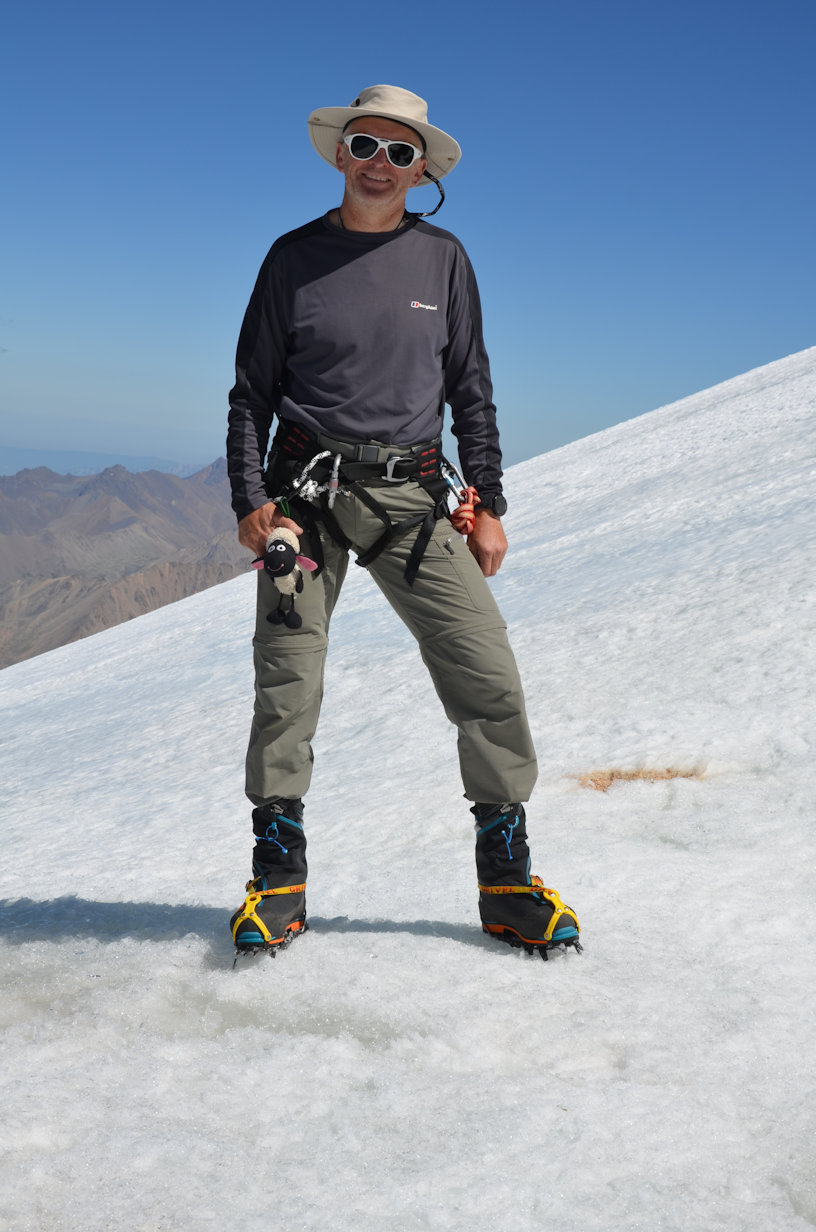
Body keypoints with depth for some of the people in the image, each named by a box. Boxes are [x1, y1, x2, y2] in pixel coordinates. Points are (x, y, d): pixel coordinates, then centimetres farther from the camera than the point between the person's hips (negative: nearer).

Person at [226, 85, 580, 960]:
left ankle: (506, 876, 5)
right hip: (306, 490, -1)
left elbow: (471, 391, 13)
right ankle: (278, 876, 9)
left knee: (488, 675, -8)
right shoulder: (295, 257, 7)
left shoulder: (442, 259, 10)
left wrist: (487, 503, 7)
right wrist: (250, 497, -2)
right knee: (287, 681, -6)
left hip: (411, 498, 1)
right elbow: (253, 390, 9)